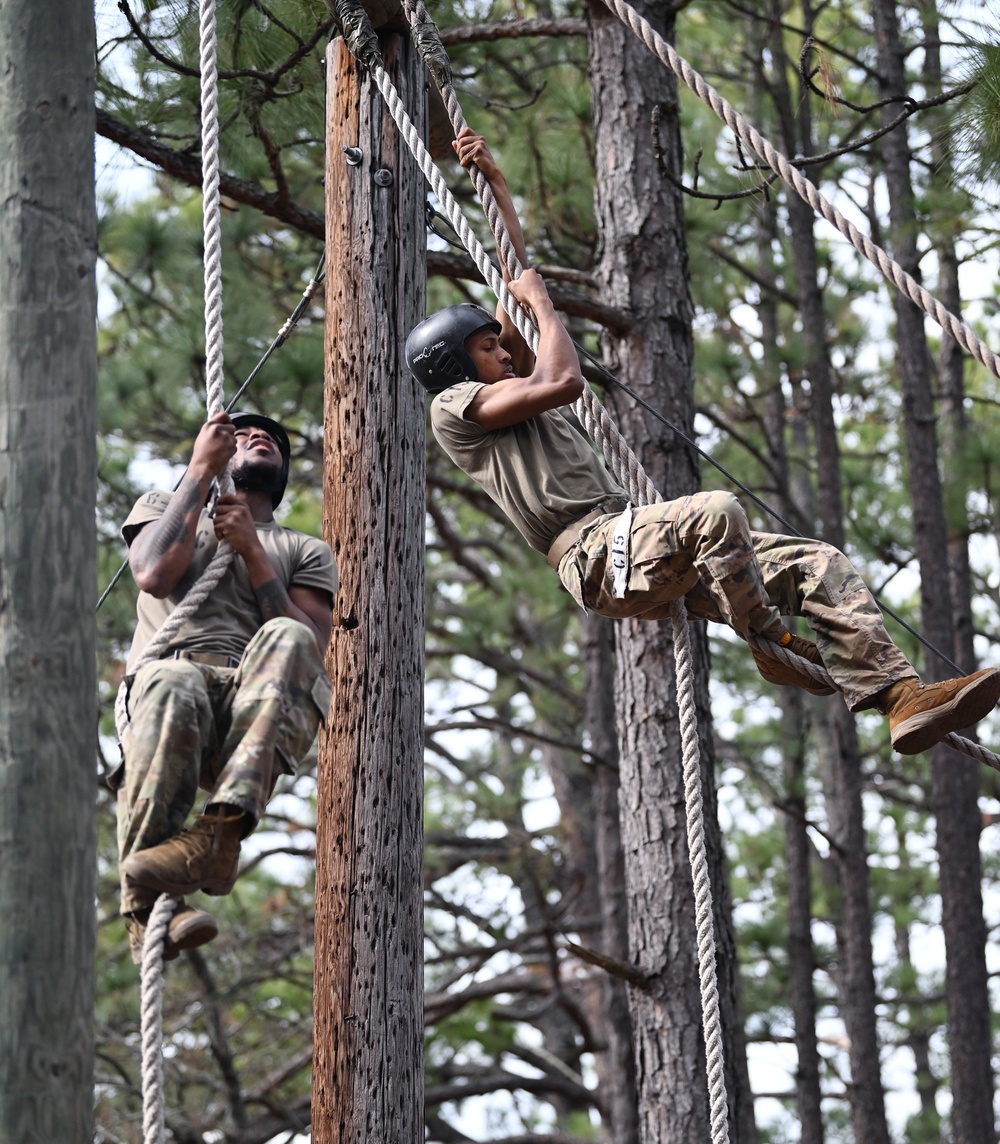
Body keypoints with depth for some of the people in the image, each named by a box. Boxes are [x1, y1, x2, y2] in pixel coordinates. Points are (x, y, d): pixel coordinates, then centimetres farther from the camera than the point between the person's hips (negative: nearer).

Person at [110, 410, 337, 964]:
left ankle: (217, 835, -47)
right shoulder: (163, 506, 29)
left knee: (288, 641, -35)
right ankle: (145, 904, -42)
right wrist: (201, 469, 8)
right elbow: (154, 575, 3)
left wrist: (252, 551, 3)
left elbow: (309, 656, 8)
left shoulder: (306, 553, 28)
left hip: (262, 722, 1)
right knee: (174, 683, -40)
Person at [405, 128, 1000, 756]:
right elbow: (565, 382, -10)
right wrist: (539, 302, 6)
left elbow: (516, 275, 39)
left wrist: (496, 182, 38)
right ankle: (771, 645, -20)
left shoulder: (511, 393, 32)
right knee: (716, 510, -38)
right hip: (593, 552, -9)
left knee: (821, 563, -7)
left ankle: (902, 696, -22)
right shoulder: (455, 407, 5)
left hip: (641, 551, 9)